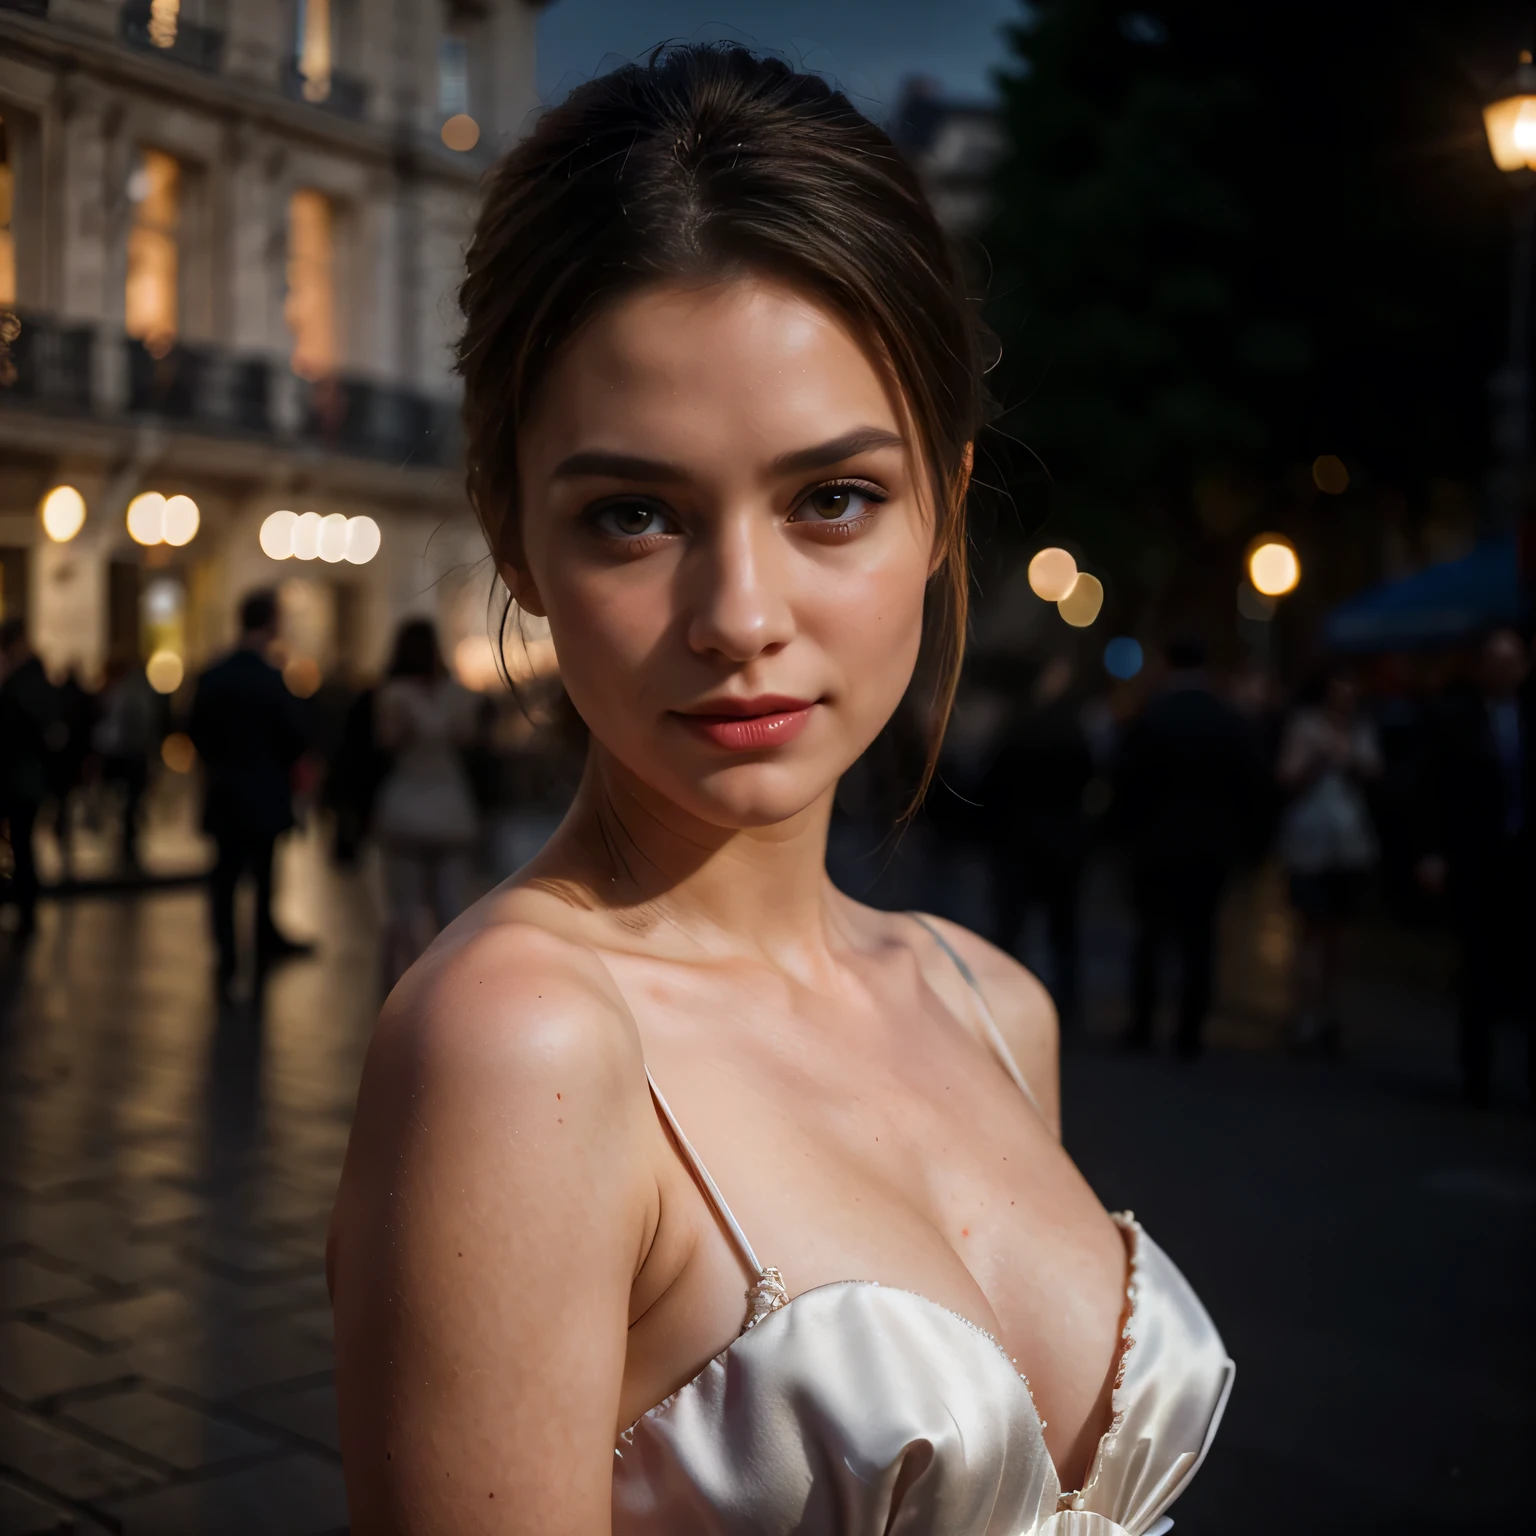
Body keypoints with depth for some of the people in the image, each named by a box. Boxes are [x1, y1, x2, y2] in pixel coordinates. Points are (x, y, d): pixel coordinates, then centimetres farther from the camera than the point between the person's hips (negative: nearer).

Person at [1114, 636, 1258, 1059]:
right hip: (1212, 847, 1)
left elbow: (1127, 783, -7)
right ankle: (1189, 1033, 3)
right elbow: (1246, 788, 0)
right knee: (1197, 939, 4)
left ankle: (1141, 1026, 11)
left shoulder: (1149, 719, -9)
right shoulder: (1231, 724, -2)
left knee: (1150, 935, 11)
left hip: (1156, 846, -1)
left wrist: (1130, 828, 7)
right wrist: (1233, 835, 10)